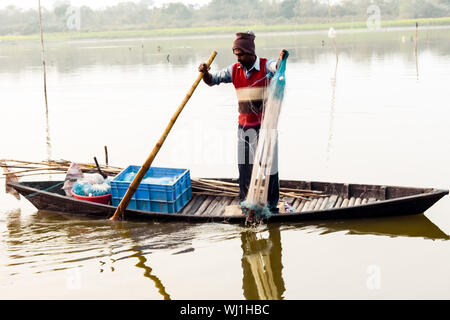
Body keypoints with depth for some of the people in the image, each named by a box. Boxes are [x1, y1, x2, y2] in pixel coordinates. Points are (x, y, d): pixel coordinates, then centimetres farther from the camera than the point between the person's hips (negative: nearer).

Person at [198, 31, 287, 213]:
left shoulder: (265, 66, -7)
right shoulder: (235, 70, 6)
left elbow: (277, 67, -28)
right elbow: (212, 81, 9)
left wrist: (281, 59, -52)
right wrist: (205, 73, -14)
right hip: (244, 126, 4)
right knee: (244, 166, 5)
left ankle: (271, 205, 10)